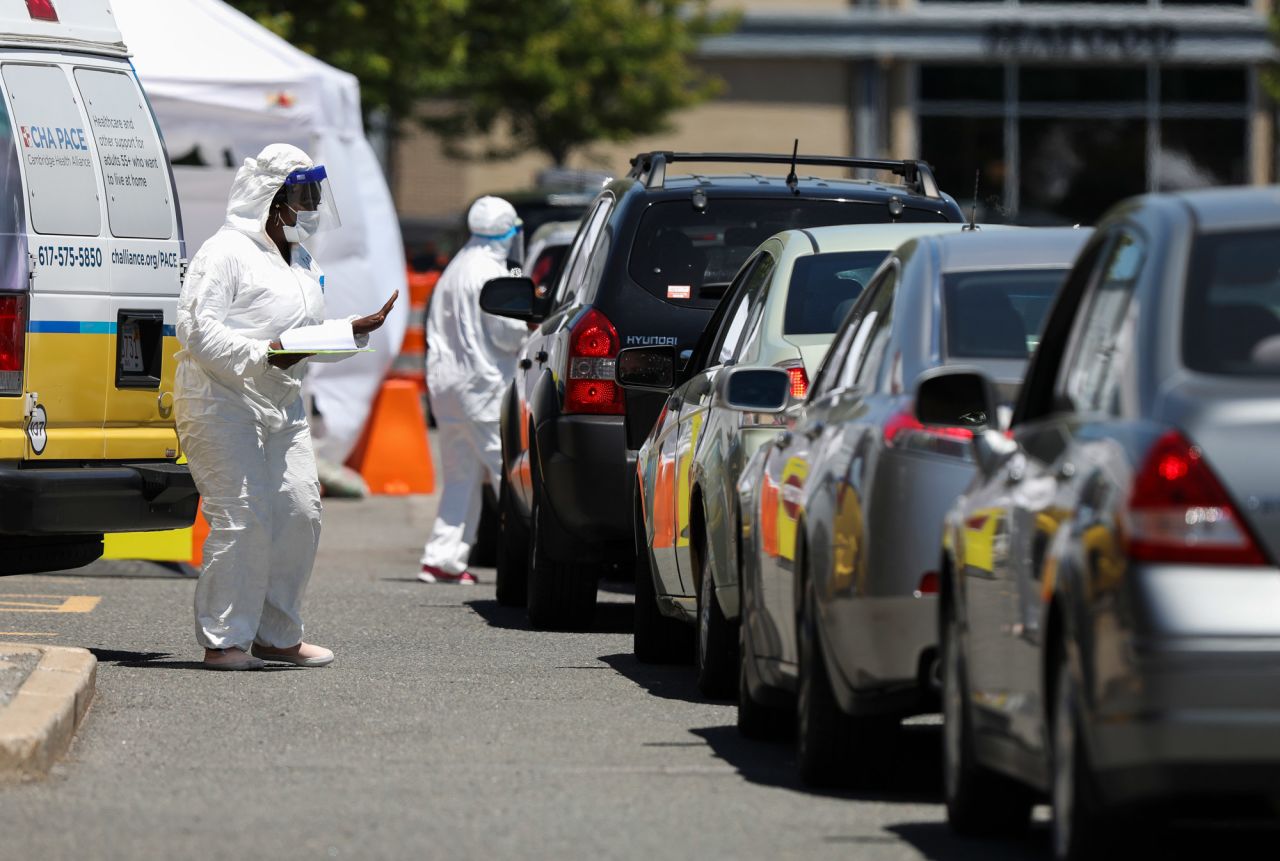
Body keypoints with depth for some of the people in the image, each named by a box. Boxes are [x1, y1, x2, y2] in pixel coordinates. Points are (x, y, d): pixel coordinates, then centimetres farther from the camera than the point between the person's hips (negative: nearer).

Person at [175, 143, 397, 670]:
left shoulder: (303, 262, 19)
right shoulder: (226, 252, -9)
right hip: (222, 403, -9)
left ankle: (277, 636, 15)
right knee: (242, 518, -13)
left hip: (282, 406, 9)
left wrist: (356, 330, 8)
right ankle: (224, 640, -6)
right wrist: (262, 354, -26)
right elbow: (196, 328, -17)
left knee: (299, 513, 4)